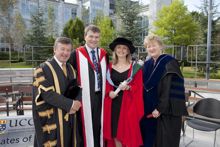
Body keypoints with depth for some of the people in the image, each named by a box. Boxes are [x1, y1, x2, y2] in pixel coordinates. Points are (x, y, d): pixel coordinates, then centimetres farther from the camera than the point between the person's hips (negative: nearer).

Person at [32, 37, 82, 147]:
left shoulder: (71, 69, 10)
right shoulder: (44, 69, -9)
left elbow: (76, 90, 8)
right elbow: (47, 93, -18)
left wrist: (74, 105, -11)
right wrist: (70, 104, -19)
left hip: (69, 118, 6)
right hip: (51, 119, -5)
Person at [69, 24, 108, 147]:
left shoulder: (104, 54, 9)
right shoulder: (76, 54, -5)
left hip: (100, 96, 4)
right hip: (85, 97, -4)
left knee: (99, 125, 15)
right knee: (86, 125, 6)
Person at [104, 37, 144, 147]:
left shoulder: (135, 67, 0)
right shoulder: (109, 67, 8)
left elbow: (138, 86, -3)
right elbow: (106, 84, 9)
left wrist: (128, 87, -21)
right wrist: (109, 92, -10)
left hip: (128, 104, -2)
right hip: (112, 104, 3)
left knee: (127, 131, 2)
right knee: (114, 131, 8)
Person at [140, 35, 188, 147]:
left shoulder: (169, 63, -12)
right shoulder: (147, 65, 9)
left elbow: (171, 89, -18)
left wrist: (160, 108, -20)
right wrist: (145, 107, 6)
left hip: (166, 110, -6)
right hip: (149, 110, 6)